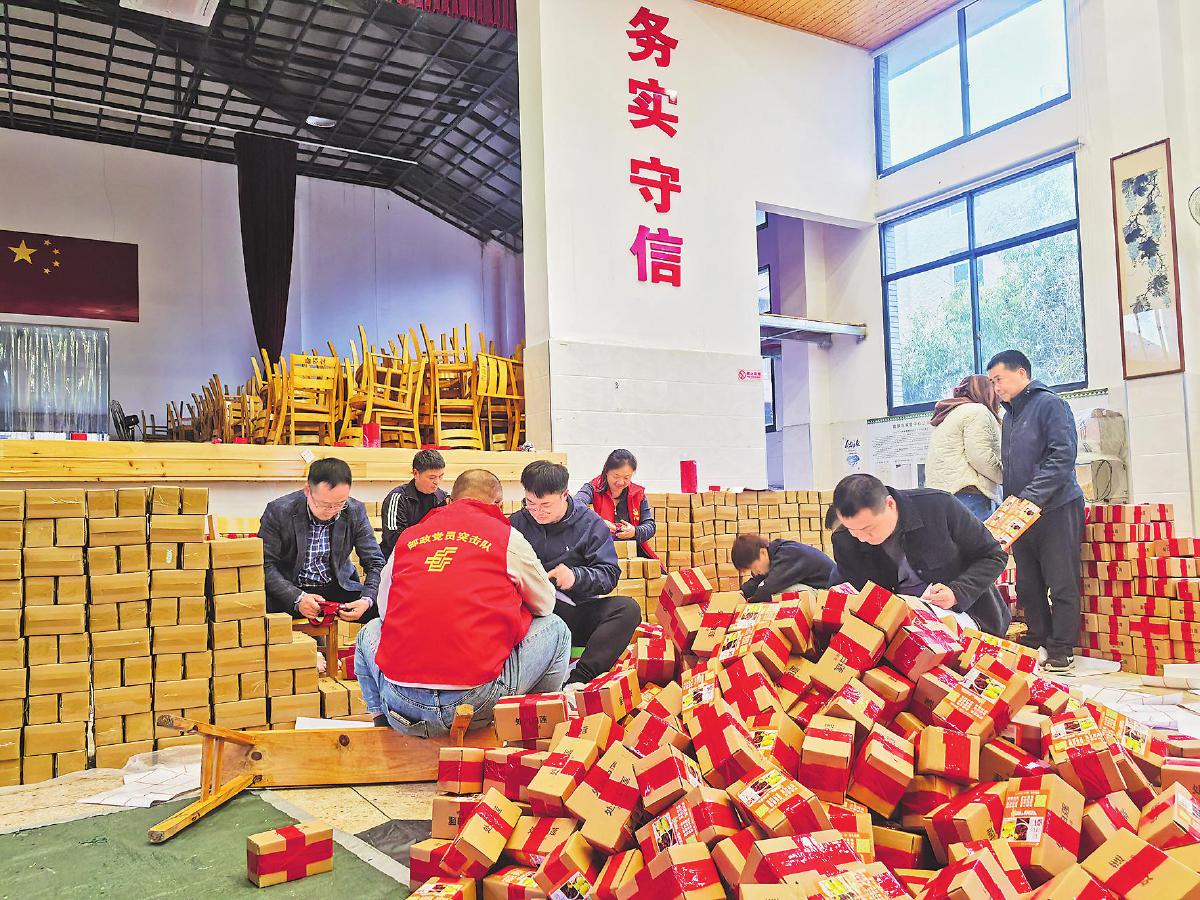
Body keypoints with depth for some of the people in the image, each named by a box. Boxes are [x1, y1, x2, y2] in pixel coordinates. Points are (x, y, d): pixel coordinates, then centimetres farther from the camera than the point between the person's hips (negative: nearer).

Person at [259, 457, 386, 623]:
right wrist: (297, 598, -28)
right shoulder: (278, 511, -12)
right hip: (291, 590, -2)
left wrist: (367, 600, -21)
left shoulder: (355, 512, -5)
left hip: (339, 588, 2)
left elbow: (376, 564, -1)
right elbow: (266, 566, -12)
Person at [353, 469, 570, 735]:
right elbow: (546, 604, 19)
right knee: (555, 628, 19)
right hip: (477, 704, -3)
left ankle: (382, 722, 27)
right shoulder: (509, 538, 4)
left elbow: (384, 609, 23)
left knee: (370, 630, 35)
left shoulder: (407, 537, 13)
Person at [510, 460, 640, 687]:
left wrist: (576, 576, -24)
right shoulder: (518, 523, 9)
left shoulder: (591, 524, 2)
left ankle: (579, 678, -35)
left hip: (578, 613, 0)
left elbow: (609, 574, -4)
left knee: (628, 608, -26)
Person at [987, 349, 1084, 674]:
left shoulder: (1049, 404, -8)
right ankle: (1035, 643, 22)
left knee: (1061, 584, -1)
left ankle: (1060, 652, 6)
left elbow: (1062, 456, -18)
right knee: (1028, 585, 11)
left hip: (1056, 509, -8)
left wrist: (1030, 496, -22)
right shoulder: (1009, 415, 17)